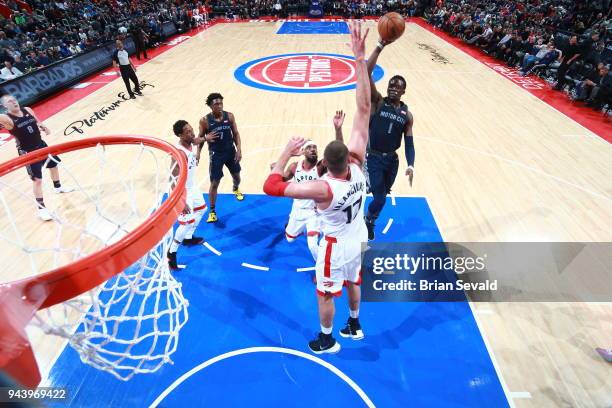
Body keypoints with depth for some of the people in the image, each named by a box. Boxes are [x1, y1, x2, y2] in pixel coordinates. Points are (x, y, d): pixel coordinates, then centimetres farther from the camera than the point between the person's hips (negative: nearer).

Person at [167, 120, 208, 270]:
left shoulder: (190, 144, -7)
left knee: (201, 209, 26)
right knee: (187, 223, -4)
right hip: (182, 191, -9)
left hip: (192, 186, 10)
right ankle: (171, 254, 13)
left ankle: (188, 238, 43)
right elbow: (173, 180, -32)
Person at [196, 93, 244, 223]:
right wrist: (198, 153, -16)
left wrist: (239, 149, -9)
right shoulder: (205, 120, -14)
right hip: (216, 154, -3)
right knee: (214, 183, -1)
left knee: (236, 176, 20)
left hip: (230, 151, 3)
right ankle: (212, 211, 14)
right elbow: (200, 138, -3)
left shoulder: (229, 116, -7)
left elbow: (236, 134, 0)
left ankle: (236, 189, 58)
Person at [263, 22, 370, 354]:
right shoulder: (358, 165, -25)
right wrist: (360, 60, -28)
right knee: (353, 283, 29)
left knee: (325, 294, 20)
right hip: (359, 239, 6)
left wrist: (286, 153, -26)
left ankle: (326, 340, 43)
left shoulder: (323, 188, -38)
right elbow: (364, 109, -27)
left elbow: (271, 187, -38)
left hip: (336, 246, -6)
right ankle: (354, 325, 54)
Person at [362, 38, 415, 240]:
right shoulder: (377, 102, -6)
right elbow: (366, 75, -20)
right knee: (380, 198, -8)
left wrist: (410, 165, -12)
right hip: (373, 157, -4)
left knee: (381, 196, 17)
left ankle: (368, 220, 45)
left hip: (392, 159, 5)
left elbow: (409, 142, 3)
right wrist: (380, 47, -28)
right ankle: (368, 222, 23)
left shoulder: (407, 114, 4)